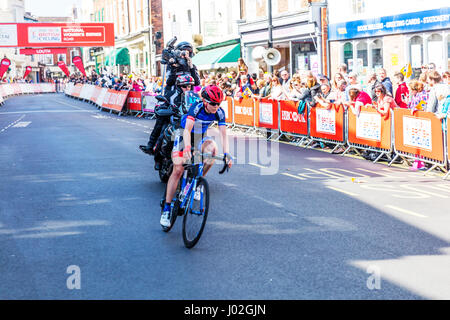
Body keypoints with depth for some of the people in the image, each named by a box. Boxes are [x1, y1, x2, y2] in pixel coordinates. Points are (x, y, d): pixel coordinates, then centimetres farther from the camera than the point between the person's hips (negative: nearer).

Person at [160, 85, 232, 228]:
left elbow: (223, 134, -21)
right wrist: (187, 147, -56)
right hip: (183, 134, -4)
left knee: (213, 148, -31)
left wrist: (226, 154, -34)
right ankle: (166, 208, -9)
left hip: (201, 136, 4)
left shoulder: (219, 112, -18)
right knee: (178, 170, -15)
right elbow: (187, 130, -38)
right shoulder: (196, 108, -29)